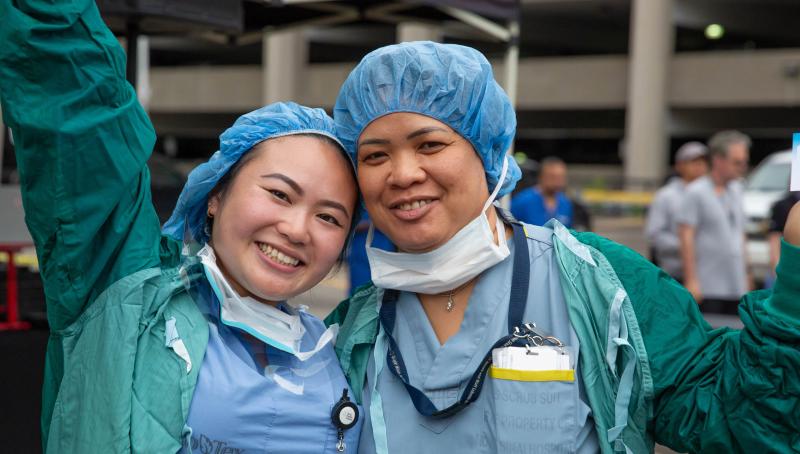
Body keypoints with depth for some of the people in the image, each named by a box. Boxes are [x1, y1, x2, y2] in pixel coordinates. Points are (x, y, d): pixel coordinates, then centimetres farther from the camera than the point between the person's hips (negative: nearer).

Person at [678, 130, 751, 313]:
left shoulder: (736, 189, 14)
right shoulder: (697, 192, -8)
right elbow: (686, 236, -12)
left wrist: (745, 275, 18)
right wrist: (691, 281, -16)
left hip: (737, 287, 7)